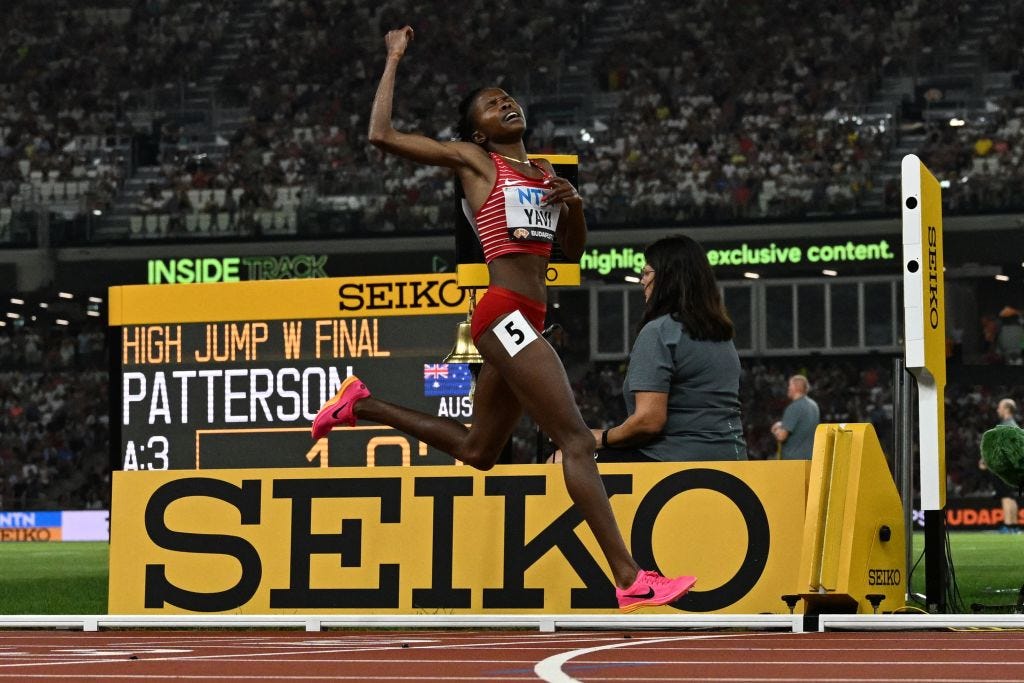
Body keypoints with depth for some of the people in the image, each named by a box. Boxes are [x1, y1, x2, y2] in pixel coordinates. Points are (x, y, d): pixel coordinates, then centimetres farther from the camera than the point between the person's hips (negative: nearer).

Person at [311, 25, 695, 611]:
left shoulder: (545, 172, 21)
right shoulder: (473, 160, 3)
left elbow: (574, 248, 25)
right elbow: (383, 134, -1)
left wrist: (573, 201, 6)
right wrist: (394, 60, 6)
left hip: (526, 322, 9)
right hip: (506, 314, -9)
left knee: (477, 450, 20)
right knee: (577, 438, -14)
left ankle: (362, 404, 32)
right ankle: (631, 580, -17)